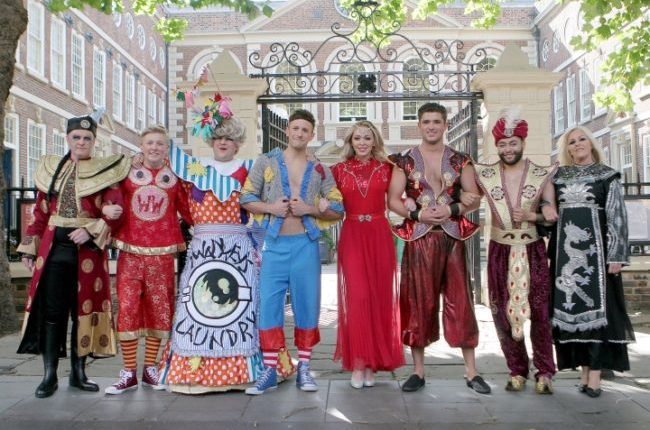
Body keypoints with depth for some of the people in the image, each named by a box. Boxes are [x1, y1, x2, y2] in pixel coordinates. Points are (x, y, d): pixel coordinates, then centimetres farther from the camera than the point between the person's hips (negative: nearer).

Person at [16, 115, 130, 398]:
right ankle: (49, 376, 12)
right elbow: (40, 212, 12)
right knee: (51, 311, 2)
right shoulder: (50, 169, 12)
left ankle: (78, 372, 18)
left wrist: (91, 230, -19)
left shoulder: (105, 171, 3)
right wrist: (30, 248, 9)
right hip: (53, 248, 2)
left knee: (84, 309, 5)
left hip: (88, 249, -2)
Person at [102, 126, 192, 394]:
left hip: (162, 254, 1)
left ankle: (150, 368, 19)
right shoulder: (127, 173, 8)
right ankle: (129, 373, 7)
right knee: (127, 308, -3)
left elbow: (189, 211, 5)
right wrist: (107, 209, -14)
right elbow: (111, 198, 8)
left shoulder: (174, 178, 8)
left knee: (159, 309, 5)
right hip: (130, 252, 0)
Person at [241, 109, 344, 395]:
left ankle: (303, 369, 17)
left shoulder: (320, 170, 8)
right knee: (269, 305, 0)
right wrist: (270, 207, -11)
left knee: (307, 304, 4)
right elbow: (246, 199, 6)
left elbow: (338, 210, 6)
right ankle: (269, 370, 11)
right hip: (274, 244, 0)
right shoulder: (266, 162, 7)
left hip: (305, 244, 1)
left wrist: (310, 209, -10)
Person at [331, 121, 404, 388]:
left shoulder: (386, 168, 7)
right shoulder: (339, 170, 7)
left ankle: (372, 362, 15)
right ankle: (358, 363, 2)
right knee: (358, 296, -8)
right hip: (352, 236, -1)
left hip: (379, 236, 1)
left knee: (379, 296, 4)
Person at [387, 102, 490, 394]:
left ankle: (471, 372, 12)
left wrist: (452, 209, -12)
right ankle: (418, 371, 15)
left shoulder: (460, 160, 8)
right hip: (419, 239, 0)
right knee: (419, 303, 4)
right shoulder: (405, 161, 6)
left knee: (459, 301, 2)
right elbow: (393, 200, 3)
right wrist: (418, 214, -13)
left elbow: (474, 196, 6)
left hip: (453, 237, 1)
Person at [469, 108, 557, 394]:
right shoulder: (485, 175, 3)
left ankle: (544, 372, 10)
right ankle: (517, 371, 19)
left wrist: (531, 216, -17)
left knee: (540, 310, -4)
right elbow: (465, 196, 12)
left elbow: (554, 215, 1)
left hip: (533, 250, -1)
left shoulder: (542, 175, 1)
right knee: (503, 312, 4)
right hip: (500, 251, 1)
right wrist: (461, 196, -11)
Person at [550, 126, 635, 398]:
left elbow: (617, 217, -1)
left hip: (594, 247, -3)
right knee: (571, 305, 2)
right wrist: (550, 251, 5)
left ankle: (595, 374, -3)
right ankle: (584, 369, 10)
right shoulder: (558, 176, 13)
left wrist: (616, 255, -10)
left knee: (597, 305, -5)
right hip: (566, 249, 3)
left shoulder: (607, 176, 5)